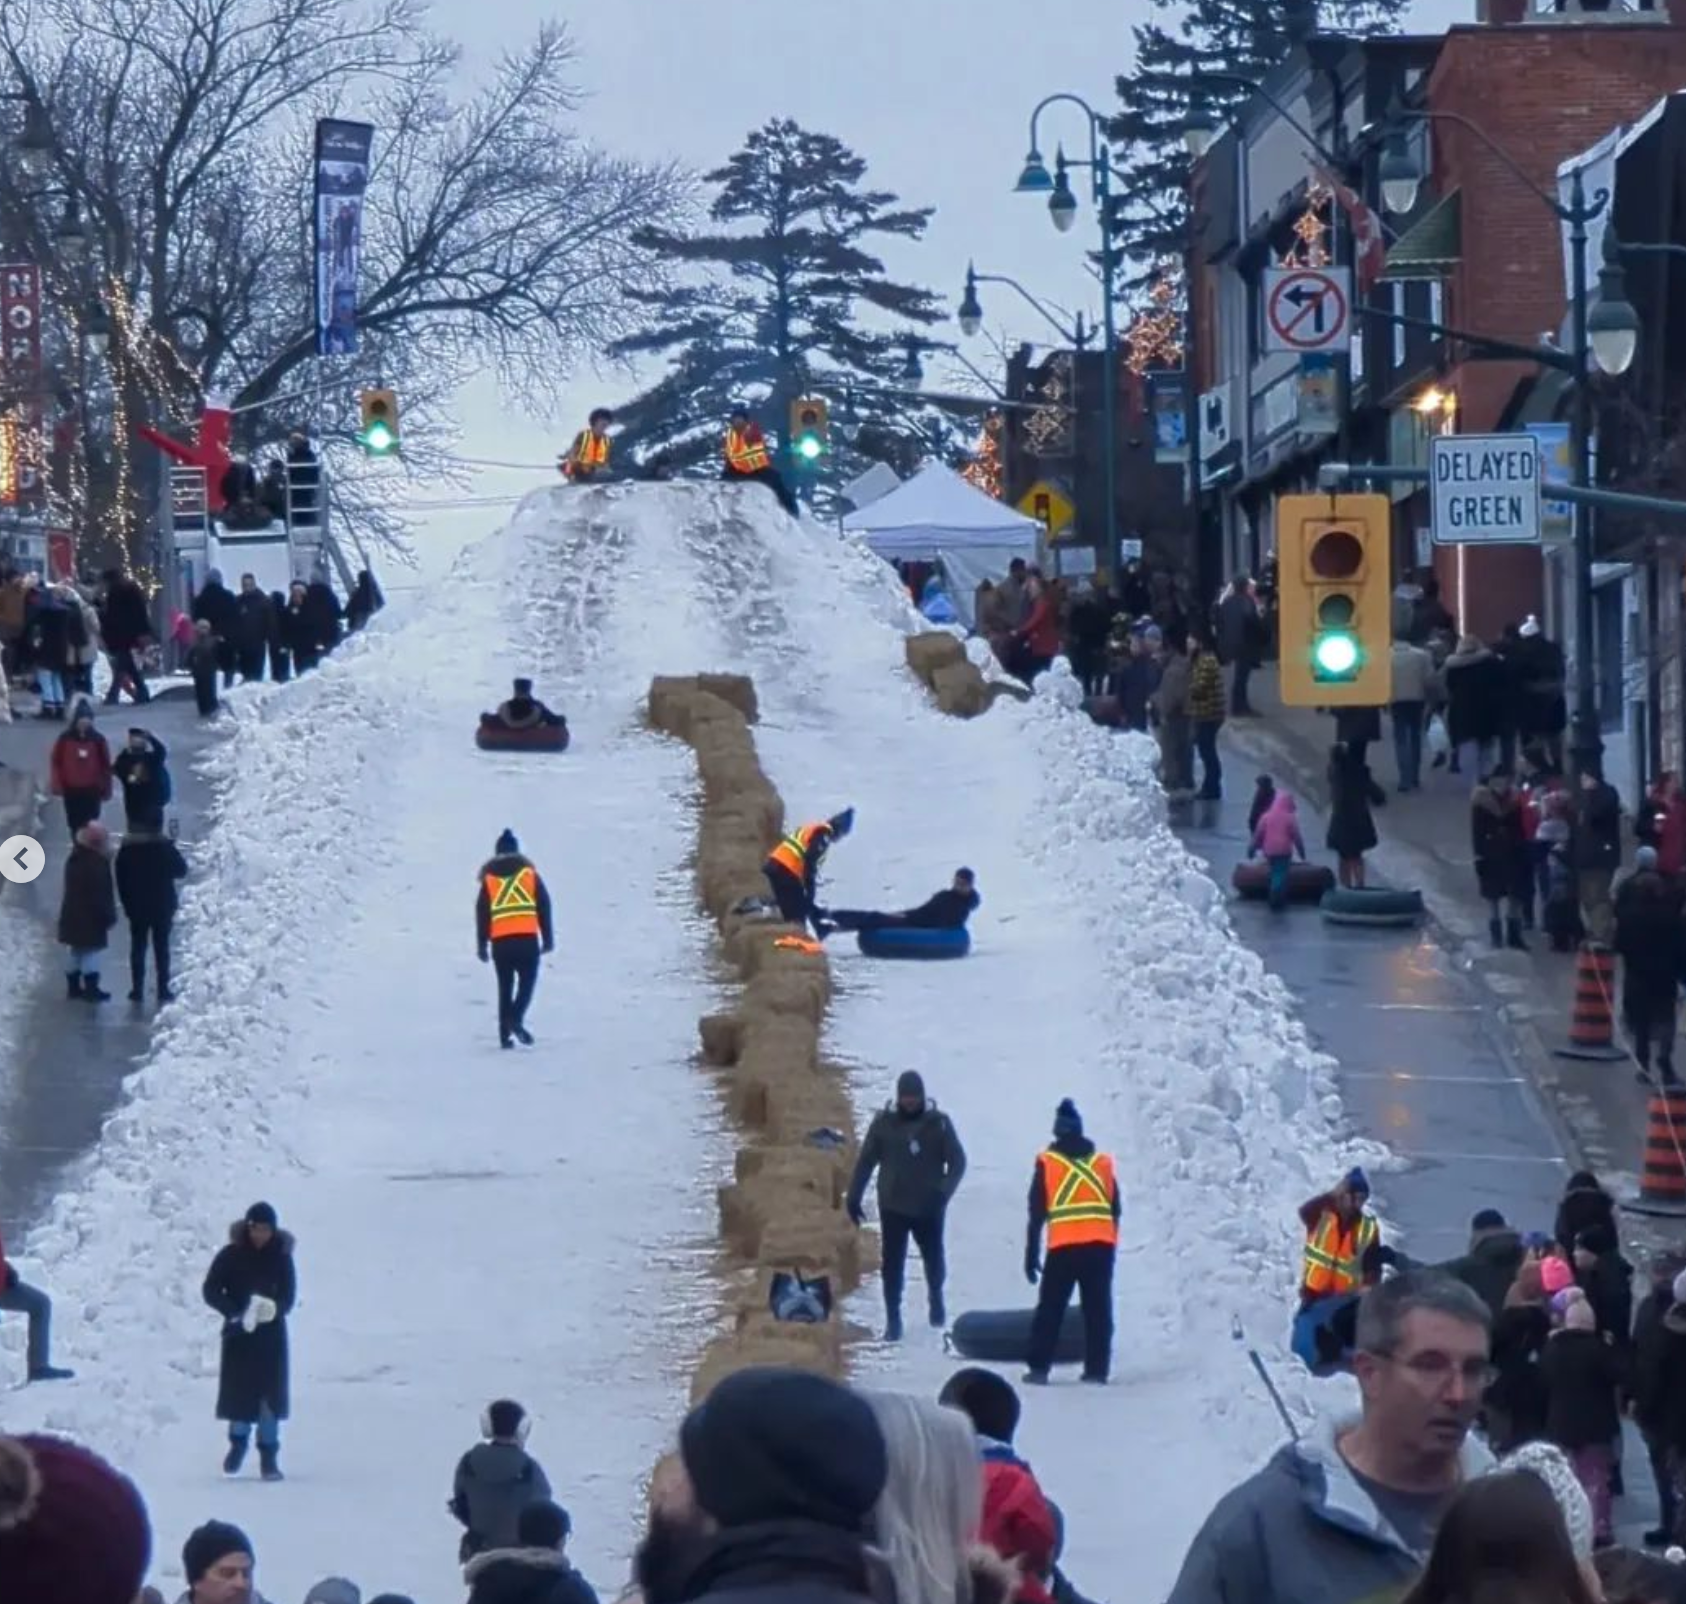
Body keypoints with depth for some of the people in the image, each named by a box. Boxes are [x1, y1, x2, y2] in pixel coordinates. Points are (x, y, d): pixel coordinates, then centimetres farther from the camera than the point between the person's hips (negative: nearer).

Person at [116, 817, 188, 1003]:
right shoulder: (164, 847, -11)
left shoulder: (126, 849, -5)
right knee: (161, 947, 6)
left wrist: (127, 904, 6)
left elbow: (121, 881, -2)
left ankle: (137, 989, 6)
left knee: (138, 947, 9)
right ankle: (163, 989, 4)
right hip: (162, 907, -1)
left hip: (137, 909, 1)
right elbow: (181, 870, -2)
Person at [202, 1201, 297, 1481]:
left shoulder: (281, 1257, -1)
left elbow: (288, 1296, 1)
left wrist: (274, 1309, -22)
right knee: (238, 1391, 1)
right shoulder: (231, 1255, -5)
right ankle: (238, 1442, 26)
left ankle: (269, 1455, 4)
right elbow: (211, 1290, -5)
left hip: (271, 1334, 1)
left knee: (270, 1394, -4)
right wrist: (236, 1312, -20)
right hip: (238, 1333, -1)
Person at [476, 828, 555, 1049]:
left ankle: (505, 1033, 8)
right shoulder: (530, 873, 7)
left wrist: (482, 945, 10)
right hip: (528, 938, -1)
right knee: (527, 980, 5)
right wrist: (548, 938, 9)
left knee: (505, 987, 11)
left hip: (500, 940, 1)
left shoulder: (489, 878, 8)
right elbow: (543, 906, 4)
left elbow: (481, 913, 6)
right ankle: (516, 1018, -20)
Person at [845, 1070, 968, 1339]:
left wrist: (944, 1191, -21)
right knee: (893, 1264, 0)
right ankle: (893, 1320, 9)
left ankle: (935, 1297, 44)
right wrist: (853, 1197, 1)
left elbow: (958, 1162, -6)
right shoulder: (884, 1122, -6)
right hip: (893, 1206, 0)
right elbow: (866, 1160, 1)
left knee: (933, 1259, 16)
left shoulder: (938, 1123, -8)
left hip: (928, 1208, 0)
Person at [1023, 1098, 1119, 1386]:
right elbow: (1115, 1210, 13)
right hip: (1101, 1246, 2)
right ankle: (1096, 1370, 2)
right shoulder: (1103, 1162, 13)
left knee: (1050, 1309, 6)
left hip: (1063, 1247, -2)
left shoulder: (1047, 1163, 5)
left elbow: (1037, 1213, 3)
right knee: (1098, 1311, 6)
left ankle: (1038, 1368, 1)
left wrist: (1031, 1255, 6)